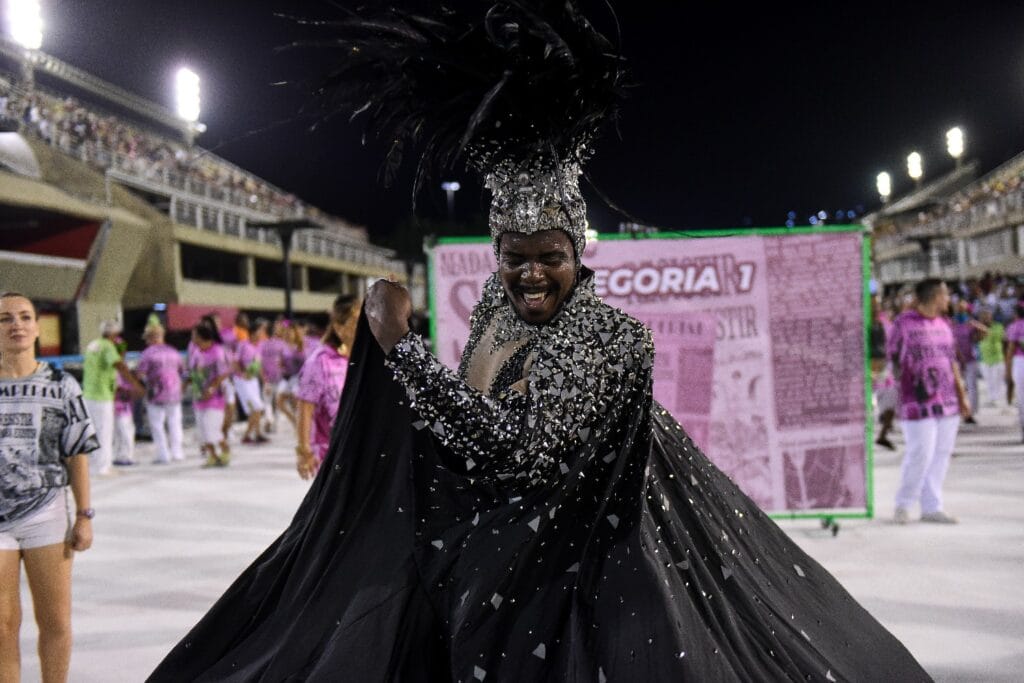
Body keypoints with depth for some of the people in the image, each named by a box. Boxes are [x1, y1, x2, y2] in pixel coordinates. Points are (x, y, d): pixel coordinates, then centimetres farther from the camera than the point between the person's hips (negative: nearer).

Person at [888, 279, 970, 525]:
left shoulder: (944, 324, 13)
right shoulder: (903, 323, -6)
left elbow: (952, 362, 18)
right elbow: (893, 361, -4)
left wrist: (962, 396, 15)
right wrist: (896, 399, -8)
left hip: (947, 402, 7)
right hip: (918, 402, -6)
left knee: (941, 454, 7)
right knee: (920, 454, -8)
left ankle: (931, 508, 15)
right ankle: (903, 504, 11)